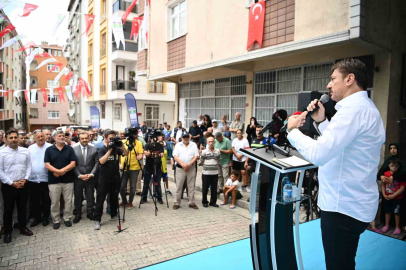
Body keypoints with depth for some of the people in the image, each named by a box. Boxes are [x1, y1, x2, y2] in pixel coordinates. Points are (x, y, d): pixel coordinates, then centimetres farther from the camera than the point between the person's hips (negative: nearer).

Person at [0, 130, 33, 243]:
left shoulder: (25, 151, 1)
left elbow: (29, 166, 4)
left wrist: (25, 179, -8)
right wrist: (12, 183, -12)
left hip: (23, 185, 3)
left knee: (22, 208, 14)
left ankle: (23, 228, 31)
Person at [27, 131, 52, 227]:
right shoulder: (30, 148, 6)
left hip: (46, 179, -3)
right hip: (32, 179, 3)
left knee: (46, 200, 8)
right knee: (34, 201, 13)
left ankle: (45, 217, 24)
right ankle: (36, 217, 28)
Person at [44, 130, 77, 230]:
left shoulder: (70, 149, 3)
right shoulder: (49, 150, 3)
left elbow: (73, 164, -4)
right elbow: (47, 165, -5)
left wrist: (62, 171, -17)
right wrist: (58, 171, -18)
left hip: (68, 179, 0)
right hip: (53, 180, 0)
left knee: (68, 200, 7)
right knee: (54, 202, 7)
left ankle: (67, 218, 23)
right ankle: (56, 220, 21)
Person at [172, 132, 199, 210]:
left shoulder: (193, 145, 7)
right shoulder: (178, 145, 5)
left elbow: (196, 156, 0)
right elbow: (175, 157, -4)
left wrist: (189, 164, -14)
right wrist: (183, 164, -17)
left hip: (191, 168, 1)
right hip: (180, 168, -1)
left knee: (191, 186, 6)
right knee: (179, 186, 2)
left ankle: (192, 202, 15)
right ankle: (176, 203, 11)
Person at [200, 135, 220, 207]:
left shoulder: (217, 151, 4)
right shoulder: (204, 151, -5)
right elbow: (201, 162, 1)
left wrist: (215, 165, 6)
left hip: (215, 173, 3)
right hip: (206, 173, -2)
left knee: (214, 188, 9)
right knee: (205, 188, 8)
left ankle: (213, 202, 23)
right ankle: (204, 202, 22)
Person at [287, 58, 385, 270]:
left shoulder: (354, 109, -21)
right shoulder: (364, 108, 14)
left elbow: (319, 154, -30)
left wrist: (292, 130, -14)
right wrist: (321, 122, 9)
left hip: (343, 206, -11)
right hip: (351, 203, 11)